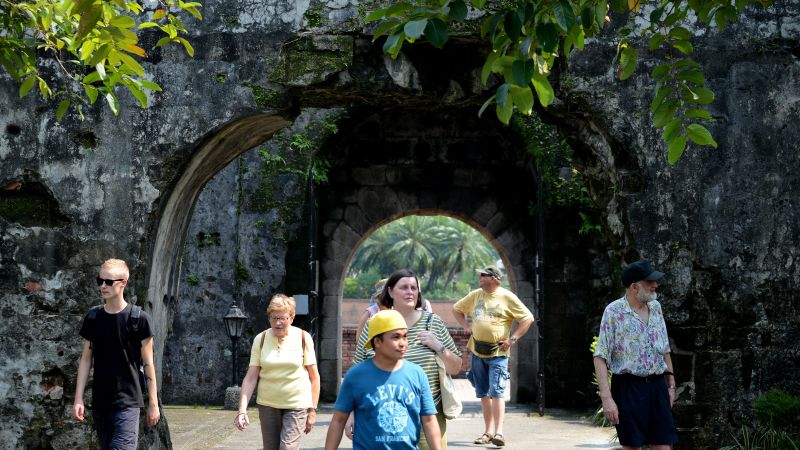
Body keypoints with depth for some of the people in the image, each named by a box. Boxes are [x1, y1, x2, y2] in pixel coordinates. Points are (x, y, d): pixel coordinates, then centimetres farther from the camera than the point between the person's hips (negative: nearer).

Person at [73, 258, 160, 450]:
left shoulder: (138, 318, -4)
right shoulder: (92, 317, 6)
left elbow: (148, 364, -1)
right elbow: (86, 360, 10)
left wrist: (153, 403, -2)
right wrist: (78, 399, 3)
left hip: (128, 401, -4)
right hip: (100, 402, 4)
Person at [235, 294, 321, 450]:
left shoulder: (303, 338, -4)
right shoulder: (260, 339, -2)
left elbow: (314, 377, 0)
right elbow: (250, 378, -3)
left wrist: (312, 410, -4)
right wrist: (242, 410, -12)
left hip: (296, 406, -2)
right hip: (267, 405, 2)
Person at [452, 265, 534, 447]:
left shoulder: (507, 297, -6)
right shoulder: (475, 295, 8)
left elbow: (528, 318, -6)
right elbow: (457, 309, 23)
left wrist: (513, 338, -11)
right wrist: (466, 326, 9)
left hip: (498, 353, -5)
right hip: (477, 352, 5)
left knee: (496, 391, -14)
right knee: (483, 394, 10)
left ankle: (499, 432, -17)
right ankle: (488, 431, 19)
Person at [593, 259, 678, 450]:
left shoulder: (655, 307, 10)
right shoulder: (614, 311, -8)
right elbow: (600, 357, -11)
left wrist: (671, 384, 15)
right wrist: (606, 398, -19)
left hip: (658, 385, 5)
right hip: (629, 386, -5)